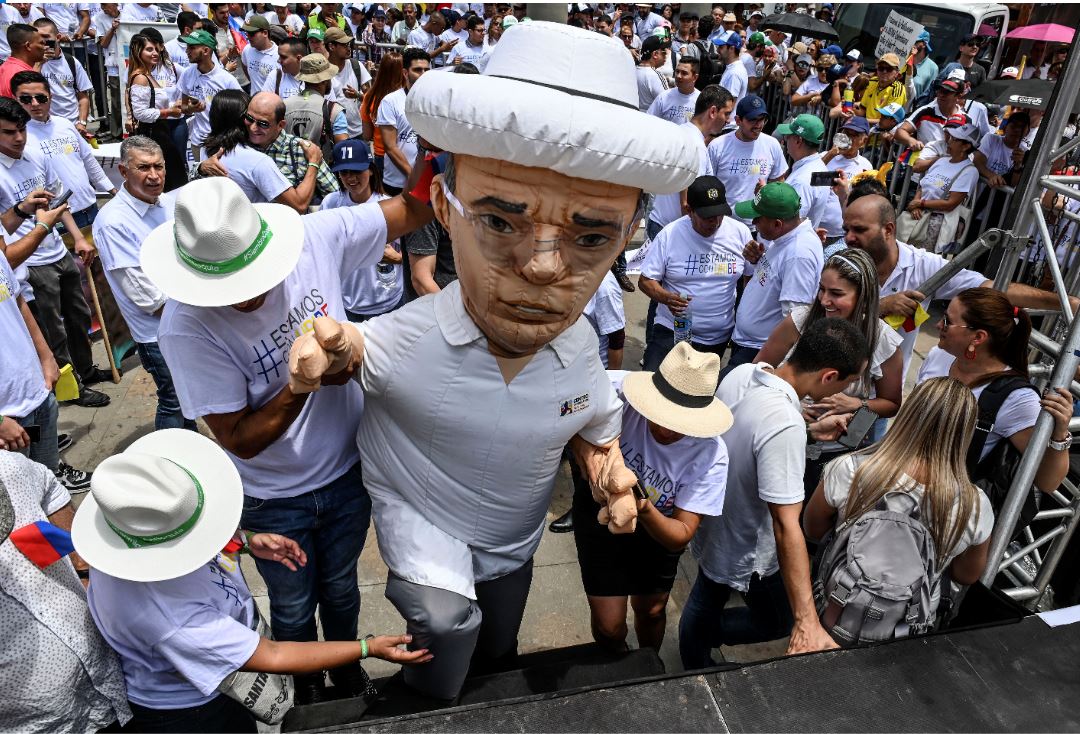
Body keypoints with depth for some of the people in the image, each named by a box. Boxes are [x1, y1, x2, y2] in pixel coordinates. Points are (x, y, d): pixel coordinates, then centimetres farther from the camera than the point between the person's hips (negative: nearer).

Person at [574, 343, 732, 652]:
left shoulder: (711, 456, -31)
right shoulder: (615, 389, -36)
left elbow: (680, 536, -25)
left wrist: (645, 510, -46)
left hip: (658, 525, 1)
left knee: (651, 610, 20)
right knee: (609, 626, 1)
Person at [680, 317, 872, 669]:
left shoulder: (741, 372, -13)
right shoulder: (786, 426, -38)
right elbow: (786, 526, -39)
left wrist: (810, 429, 6)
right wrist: (807, 622, -38)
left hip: (710, 526, 8)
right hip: (747, 551, -7)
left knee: (704, 602, 30)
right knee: (776, 621, 22)